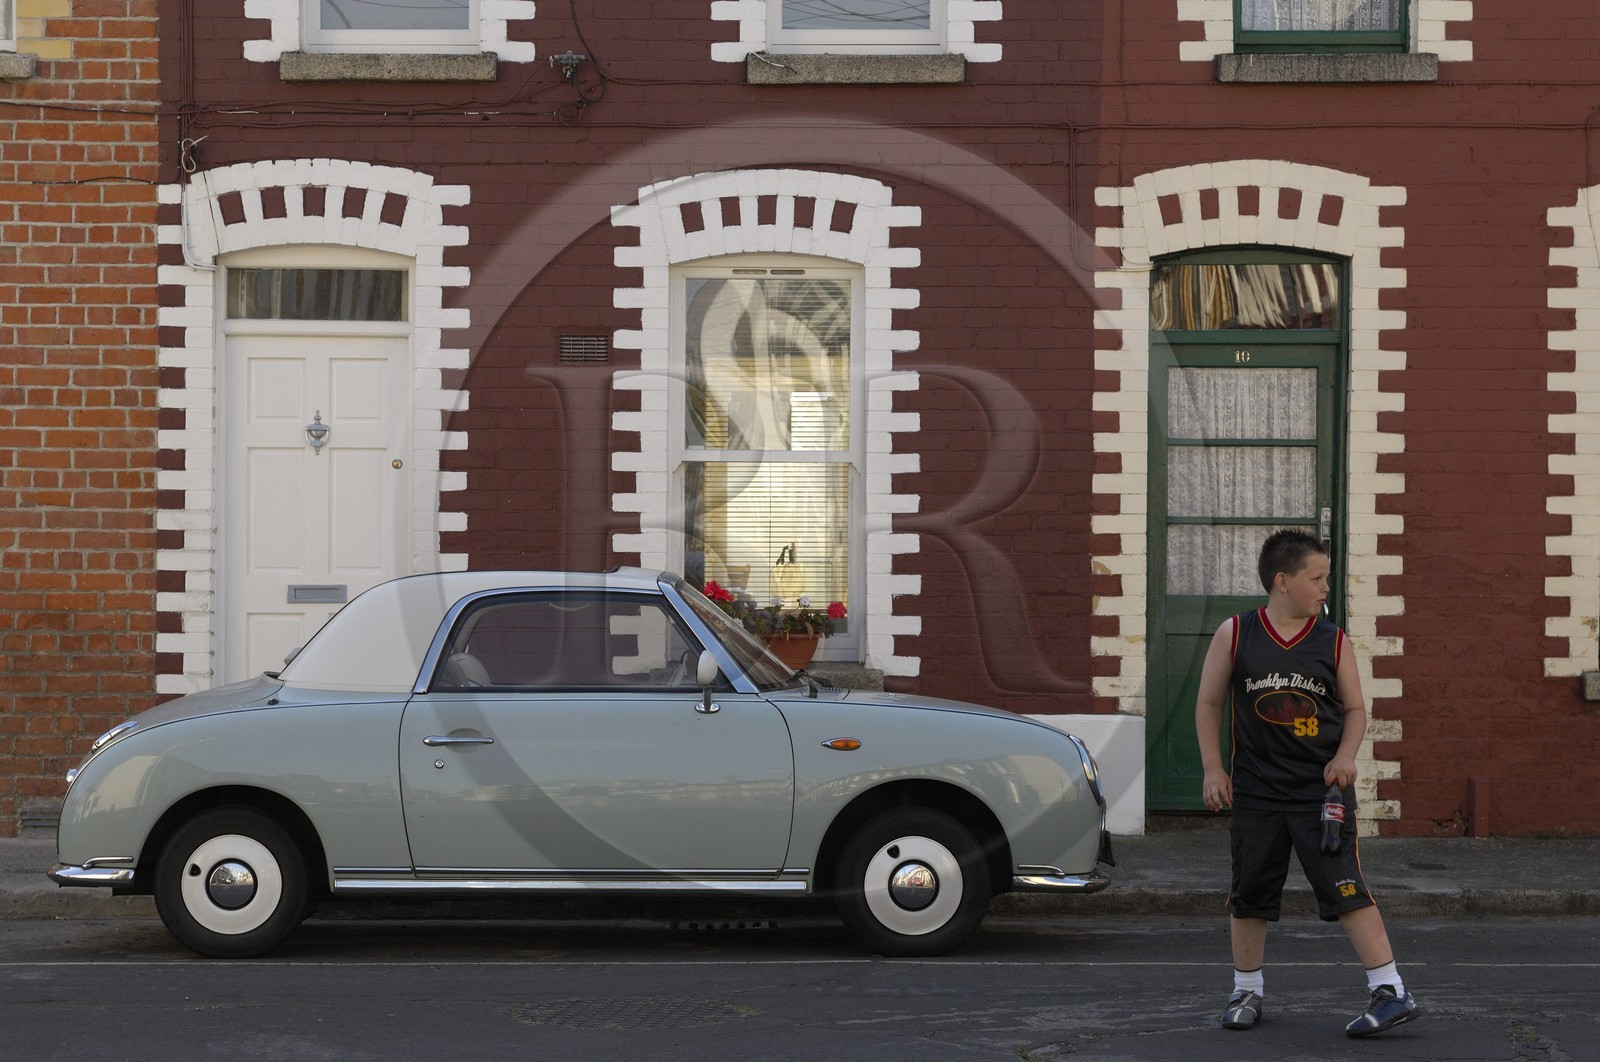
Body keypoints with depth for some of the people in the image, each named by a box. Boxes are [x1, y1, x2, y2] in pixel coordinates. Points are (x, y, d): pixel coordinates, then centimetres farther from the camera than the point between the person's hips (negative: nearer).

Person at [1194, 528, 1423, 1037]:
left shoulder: (1333, 641, 1)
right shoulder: (1235, 634, -2)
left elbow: (1355, 709, 9)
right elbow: (1209, 702, 6)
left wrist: (1346, 754, -8)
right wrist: (1213, 768, 0)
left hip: (1322, 787, -1)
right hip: (1256, 790, 1)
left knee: (1346, 889, -8)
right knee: (1249, 894, 9)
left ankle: (1390, 991, -5)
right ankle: (1247, 992, 25)